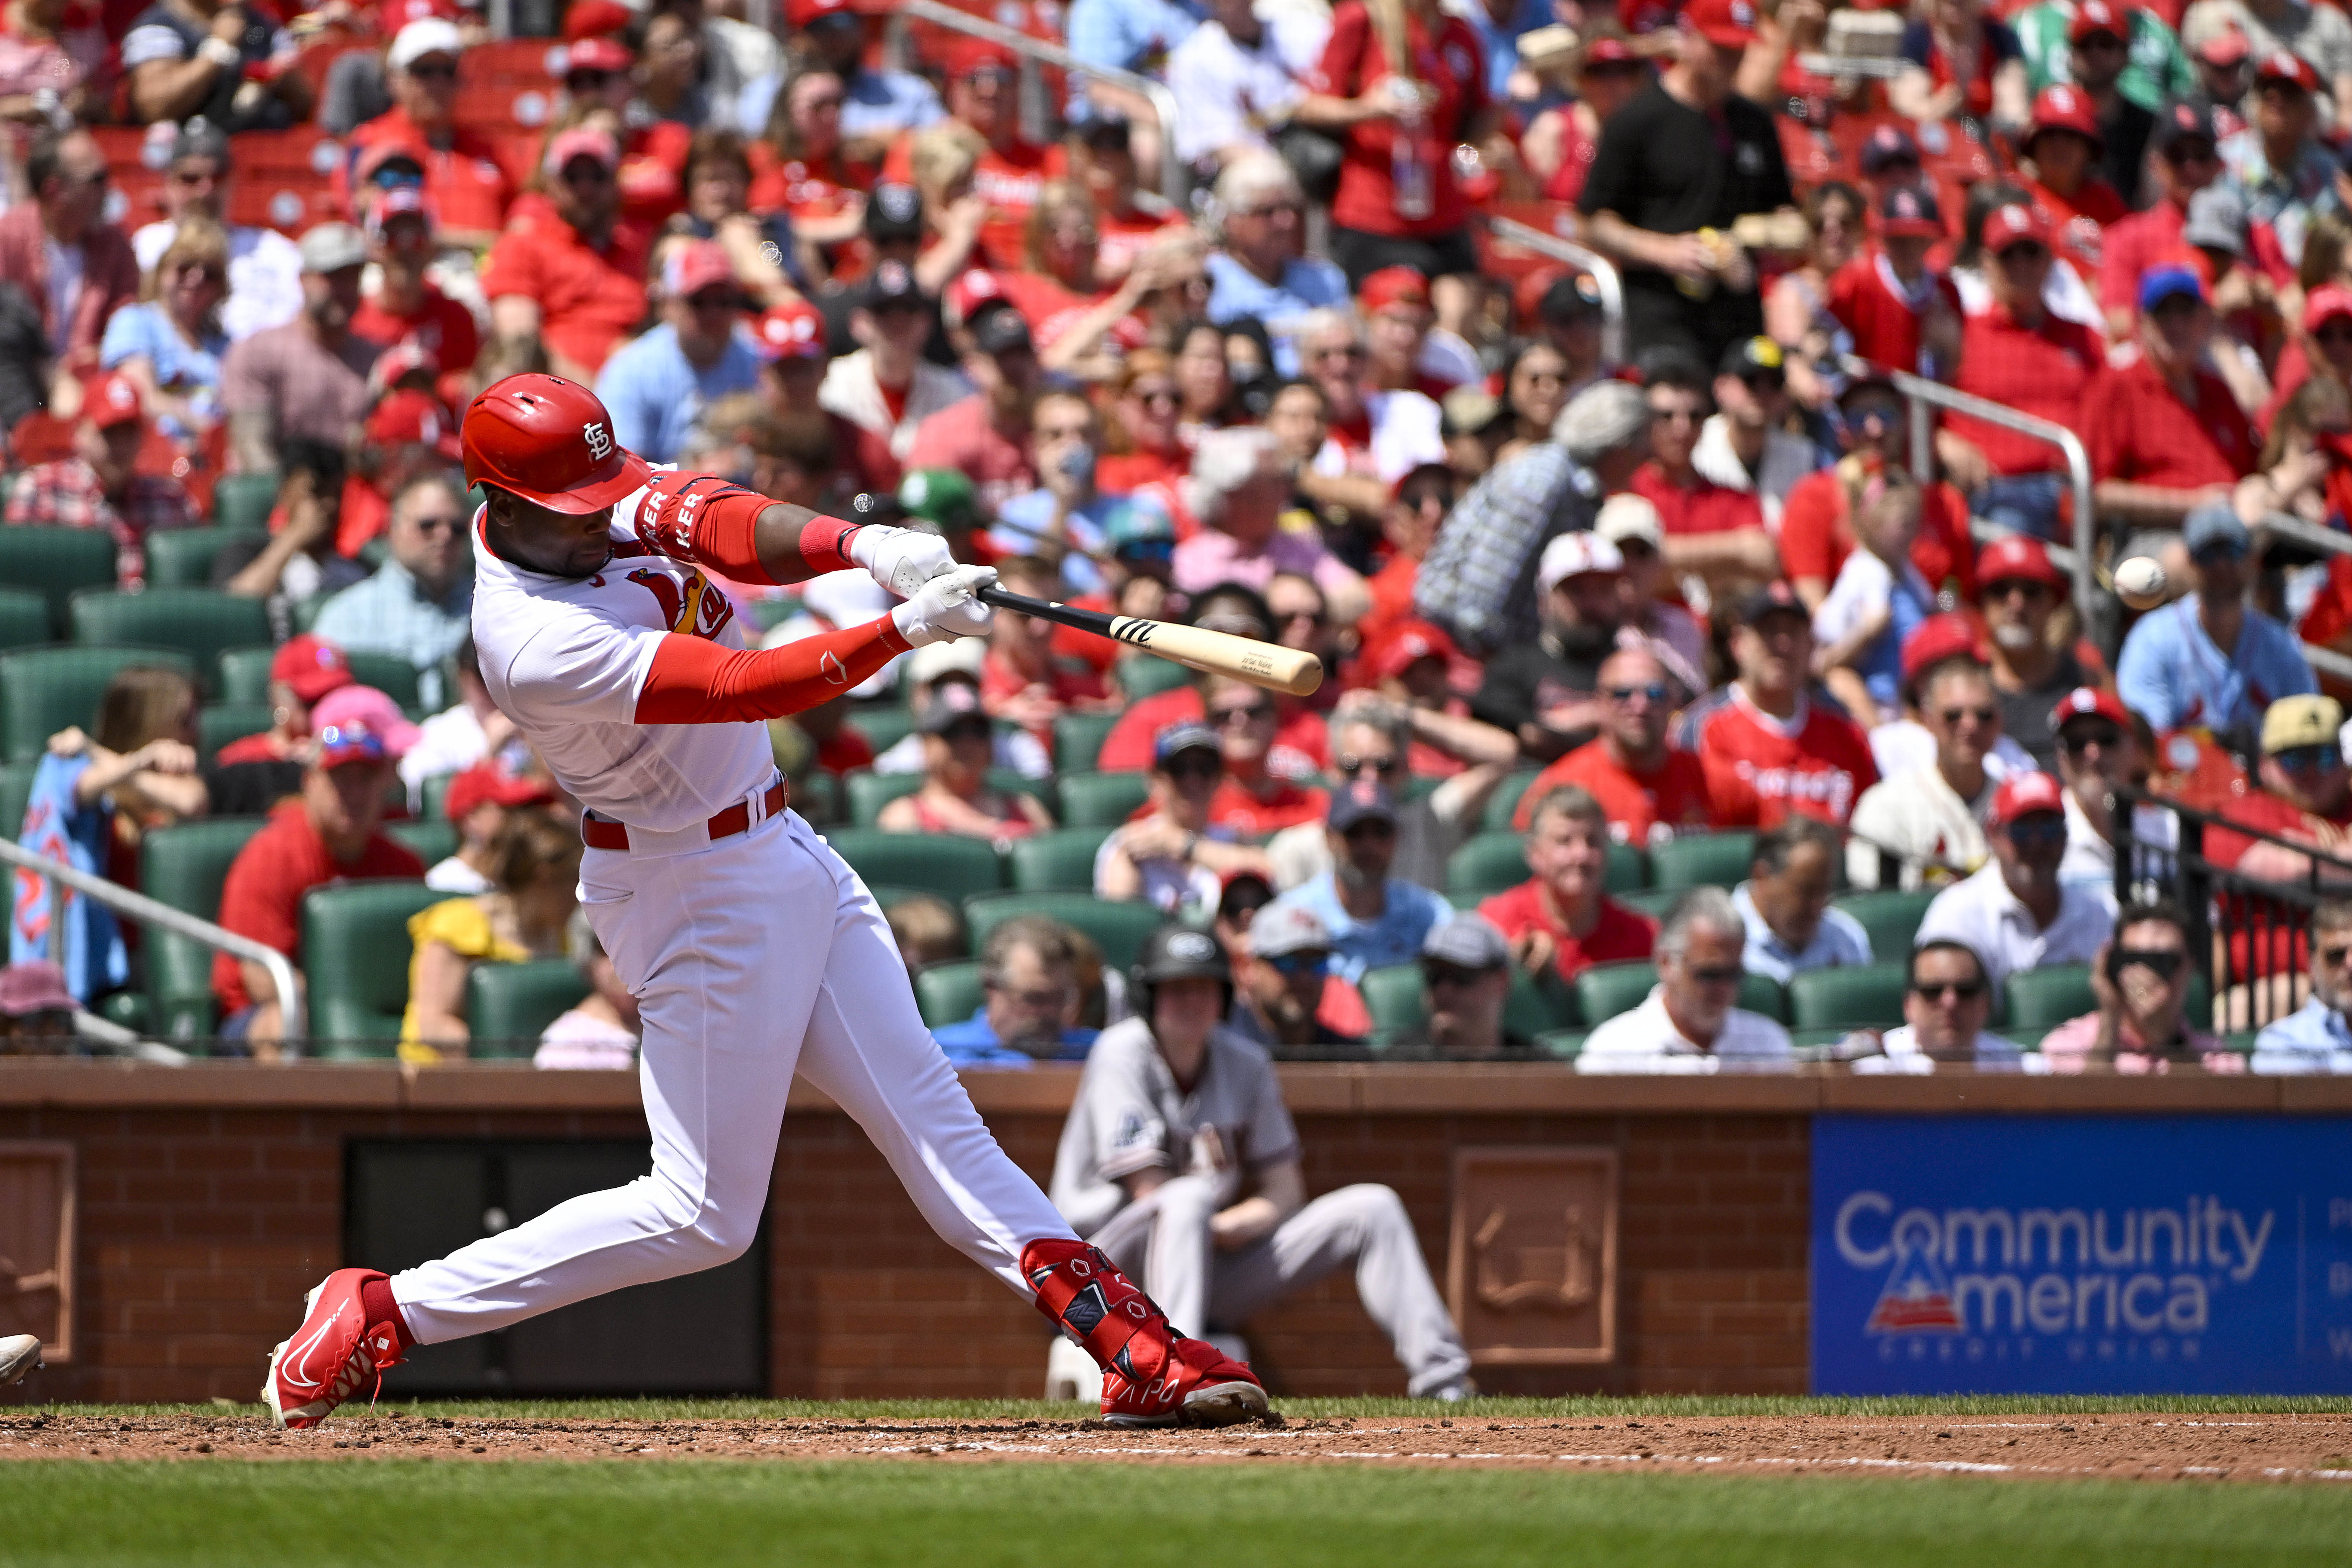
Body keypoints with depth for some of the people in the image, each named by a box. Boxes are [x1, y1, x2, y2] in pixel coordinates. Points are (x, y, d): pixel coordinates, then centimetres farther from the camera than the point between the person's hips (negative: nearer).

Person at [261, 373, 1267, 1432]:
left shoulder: (593, 496, -4)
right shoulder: (539, 645, -29)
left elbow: (725, 526, -16)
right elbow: (742, 685, -32)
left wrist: (861, 545, -35)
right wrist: (909, 627, -36)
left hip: (777, 846, 9)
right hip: (701, 895, -9)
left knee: (928, 1111, 7)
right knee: (702, 1215, -4)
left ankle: (1134, 1351, 7)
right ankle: (381, 1316, 2)